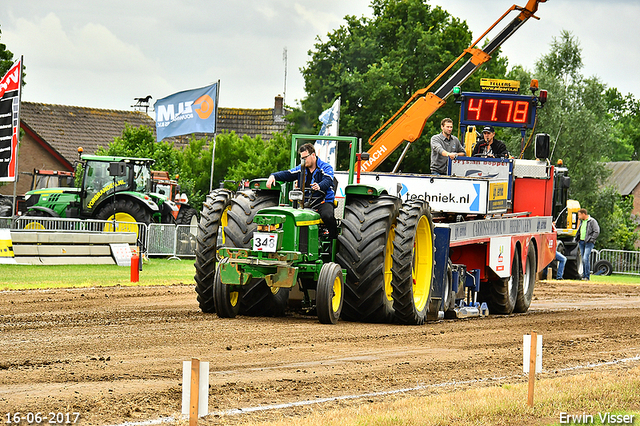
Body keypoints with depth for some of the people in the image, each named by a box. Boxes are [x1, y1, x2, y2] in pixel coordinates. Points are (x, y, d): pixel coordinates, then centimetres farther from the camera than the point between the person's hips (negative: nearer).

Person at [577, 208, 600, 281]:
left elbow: (597, 232, -11)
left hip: (588, 242, -8)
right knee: (583, 259, 8)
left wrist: (591, 239, -15)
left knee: (586, 258, -17)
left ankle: (587, 276, -15)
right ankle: (584, 275, 13)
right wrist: (578, 239, 17)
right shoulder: (582, 221, 18)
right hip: (581, 242, 8)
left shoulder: (592, 221, -6)